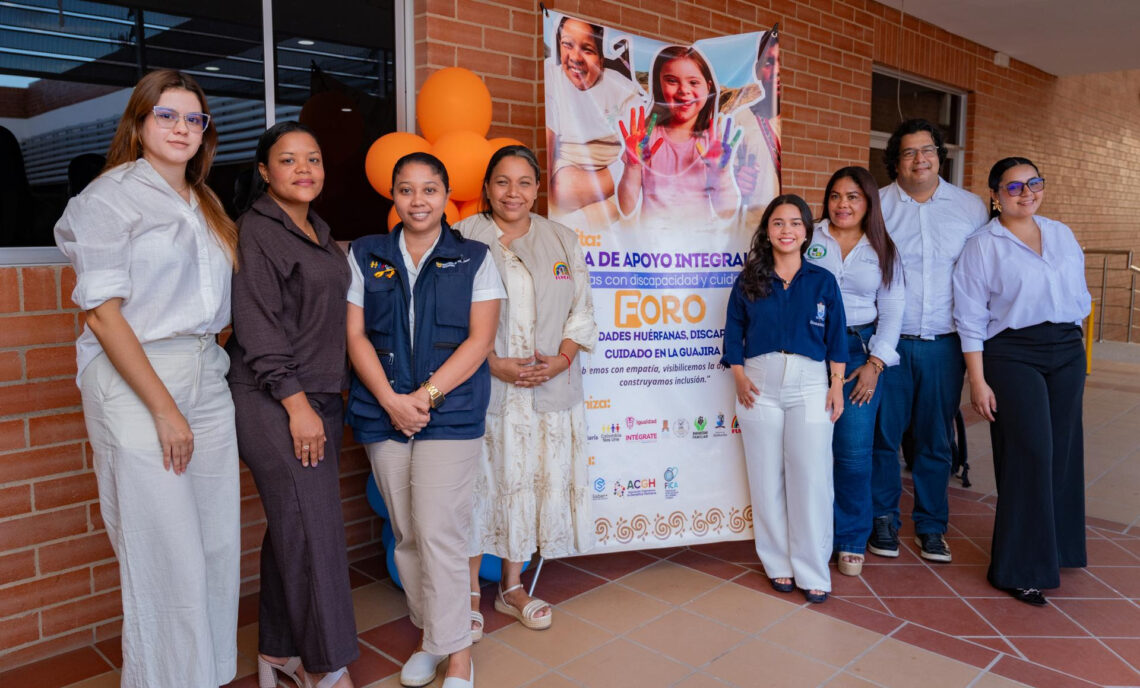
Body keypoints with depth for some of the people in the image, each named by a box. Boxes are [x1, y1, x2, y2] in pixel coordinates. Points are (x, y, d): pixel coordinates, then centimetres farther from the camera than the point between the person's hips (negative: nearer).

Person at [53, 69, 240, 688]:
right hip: (134, 381, -6)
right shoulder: (111, 196, -3)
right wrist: (165, 409, -15)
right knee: (167, 559, -3)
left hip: (207, 375, 7)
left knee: (219, 546, 9)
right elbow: (102, 314, -11)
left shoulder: (206, 206, 18)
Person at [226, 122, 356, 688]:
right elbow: (259, 328, -14)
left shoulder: (319, 233, 17)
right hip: (274, 404, -8)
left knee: (292, 529, 13)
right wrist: (296, 404, -17)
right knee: (314, 531, -5)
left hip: (317, 399, 8)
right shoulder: (257, 231, -7)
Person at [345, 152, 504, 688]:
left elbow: (480, 339, -4)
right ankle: (431, 635, 26)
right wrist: (390, 399, -9)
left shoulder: (474, 258, 4)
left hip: (451, 413, -3)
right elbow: (355, 335, 4)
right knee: (406, 534, 10)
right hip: (384, 413, 3)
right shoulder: (365, 256, 10)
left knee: (439, 532, -7)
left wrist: (425, 395, -12)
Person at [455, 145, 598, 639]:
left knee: (531, 483, 9)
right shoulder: (463, 239, -1)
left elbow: (581, 309, 10)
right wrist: (495, 364, -14)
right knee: (480, 483, 2)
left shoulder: (562, 240, 10)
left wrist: (562, 359, -7)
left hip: (549, 390, 3)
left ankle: (512, 587, 27)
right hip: (482, 389, -3)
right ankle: (470, 591, 20)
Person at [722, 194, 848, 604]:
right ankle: (779, 564, 19)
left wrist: (837, 384, 0)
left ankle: (812, 571, 9)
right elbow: (733, 332, 8)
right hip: (760, 384, 1)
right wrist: (739, 376, -4)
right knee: (767, 477, 5)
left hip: (810, 385, 0)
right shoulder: (748, 281, 6)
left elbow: (836, 338, 6)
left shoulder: (822, 281, 6)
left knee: (811, 477, -3)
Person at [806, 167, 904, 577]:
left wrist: (875, 364, -2)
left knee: (854, 451, -2)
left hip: (859, 352, 1)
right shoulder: (808, 239, 5)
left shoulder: (883, 251, 11)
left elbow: (892, 312, 9)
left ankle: (851, 541, 15)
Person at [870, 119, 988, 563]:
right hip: (890, 341, -1)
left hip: (944, 344, 2)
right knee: (883, 435, 6)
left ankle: (931, 525, 25)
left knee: (936, 440, 10)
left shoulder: (970, 207, 6)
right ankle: (883, 519, 23)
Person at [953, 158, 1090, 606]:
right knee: (1028, 456, -7)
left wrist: (1077, 352, 11)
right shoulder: (982, 246, -3)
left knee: (1061, 452, 9)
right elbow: (971, 319, -7)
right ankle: (1021, 569, 5)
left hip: (1067, 353, 5)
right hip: (1012, 355, -5)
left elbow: (1079, 296, 16)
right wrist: (978, 381, -11)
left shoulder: (1062, 235, 12)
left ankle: (1056, 549, 26)